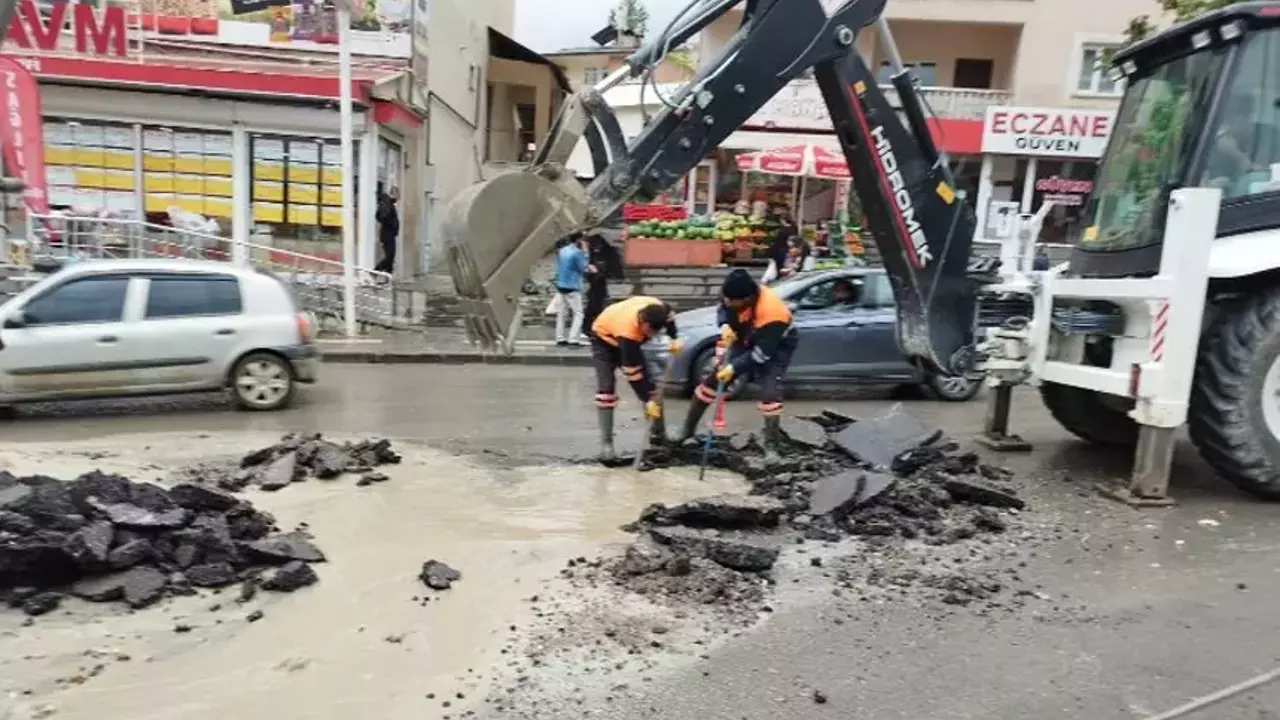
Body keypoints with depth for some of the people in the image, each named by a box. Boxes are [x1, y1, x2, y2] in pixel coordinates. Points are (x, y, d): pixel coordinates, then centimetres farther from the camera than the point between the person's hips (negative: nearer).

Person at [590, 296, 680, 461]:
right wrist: (647, 401, -33)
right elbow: (631, 372, -37)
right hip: (604, 339, -6)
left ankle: (658, 434, 13)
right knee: (606, 388, -19)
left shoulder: (658, 309, -30)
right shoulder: (628, 332, -44)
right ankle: (606, 444, -15)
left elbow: (670, 316, 0)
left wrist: (673, 339, -10)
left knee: (648, 381, 1)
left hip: (631, 338, 6)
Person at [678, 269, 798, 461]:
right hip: (746, 339, 6)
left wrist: (734, 368, -37)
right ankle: (687, 429, 14)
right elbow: (723, 310, -3)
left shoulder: (772, 313, -42)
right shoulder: (732, 295, -25)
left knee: (770, 394, -22)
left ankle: (771, 447, -6)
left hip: (776, 347, -6)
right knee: (712, 378, 2)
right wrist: (725, 325, -25)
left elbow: (762, 353, -35)